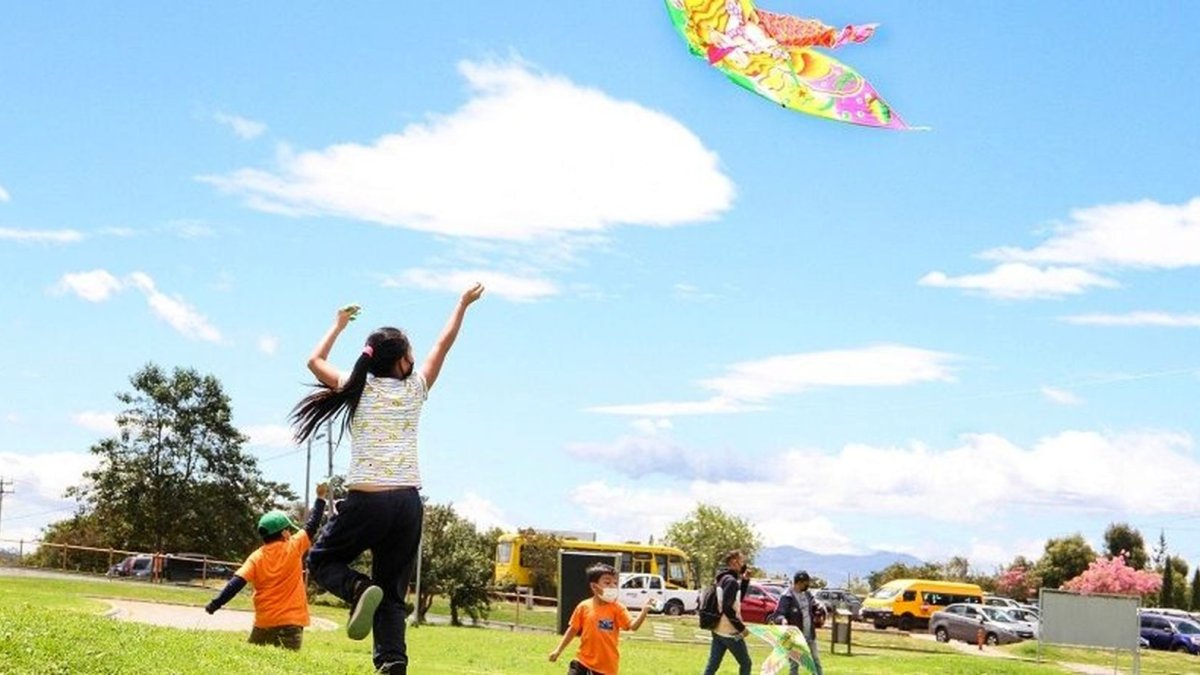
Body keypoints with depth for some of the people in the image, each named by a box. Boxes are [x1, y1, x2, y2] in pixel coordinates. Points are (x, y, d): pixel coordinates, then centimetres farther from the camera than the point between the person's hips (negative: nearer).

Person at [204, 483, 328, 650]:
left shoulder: (256, 557, 2)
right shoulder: (294, 547, -2)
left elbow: (236, 583, -7)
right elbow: (312, 525, 7)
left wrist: (214, 605, -5)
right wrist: (320, 498, 17)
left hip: (263, 622, 3)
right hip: (290, 623, -3)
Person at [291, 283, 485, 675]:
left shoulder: (357, 389, 7)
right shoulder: (415, 389, 9)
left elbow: (315, 360, 25)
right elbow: (444, 344, 23)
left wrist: (339, 325, 38)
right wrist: (463, 304, 36)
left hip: (366, 500, -2)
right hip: (408, 503, 2)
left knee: (321, 561, 18)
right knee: (392, 595, 10)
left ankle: (359, 589, -14)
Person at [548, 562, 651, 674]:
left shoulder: (617, 608, -9)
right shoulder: (584, 607, -5)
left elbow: (632, 626, -20)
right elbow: (573, 629, 6)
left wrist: (644, 612, -38)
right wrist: (558, 650, 6)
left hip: (607, 666, -1)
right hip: (583, 662, 1)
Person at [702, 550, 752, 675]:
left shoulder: (723, 578, 12)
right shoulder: (731, 581, -17)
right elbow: (727, 608, -24)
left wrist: (745, 581, 13)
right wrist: (741, 628, -18)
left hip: (719, 630, 8)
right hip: (730, 632, -8)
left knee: (712, 665, 7)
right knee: (745, 663, 6)